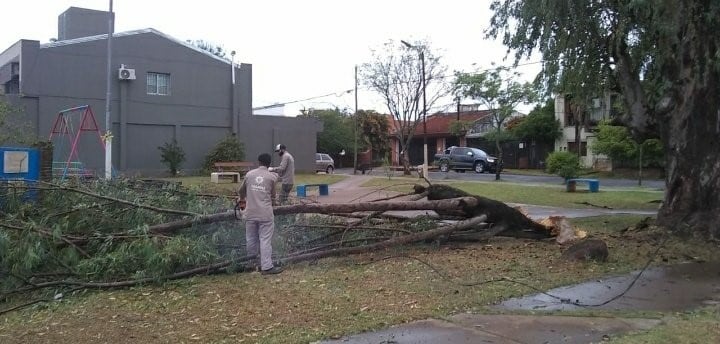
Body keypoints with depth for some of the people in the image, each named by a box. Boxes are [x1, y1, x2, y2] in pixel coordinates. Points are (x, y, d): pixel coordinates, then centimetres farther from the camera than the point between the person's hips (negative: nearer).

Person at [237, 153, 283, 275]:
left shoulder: (249, 174, 4)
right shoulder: (272, 176, -4)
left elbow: (241, 190, 17)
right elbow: (273, 195, 6)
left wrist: (242, 199, 38)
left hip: (250, 213, 3)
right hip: (265, 214, -3)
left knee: (251, 239, 15)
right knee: (265, 240, -1)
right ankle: (267, 267, -3)